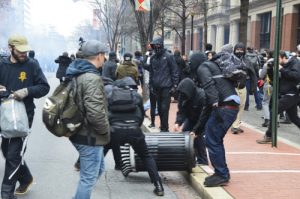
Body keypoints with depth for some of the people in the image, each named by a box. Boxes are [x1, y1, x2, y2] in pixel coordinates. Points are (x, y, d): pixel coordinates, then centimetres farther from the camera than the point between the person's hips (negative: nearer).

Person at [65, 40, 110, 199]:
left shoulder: (76, 73, 9)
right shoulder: (92, 78, -23)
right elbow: (95, 112, -31)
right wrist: (105, 131, -15)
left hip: (79, 131, 10)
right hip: (90, 136, -10)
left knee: (98, 168, 25)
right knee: (89, 177, 3)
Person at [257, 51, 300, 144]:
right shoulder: (282, 66, 14)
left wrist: (282, 70, -22)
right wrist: (269, 69, -3)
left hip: (292, 94, -8)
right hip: (285, 95, 8)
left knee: (273, 112, -12)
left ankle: (268, 136, -4)